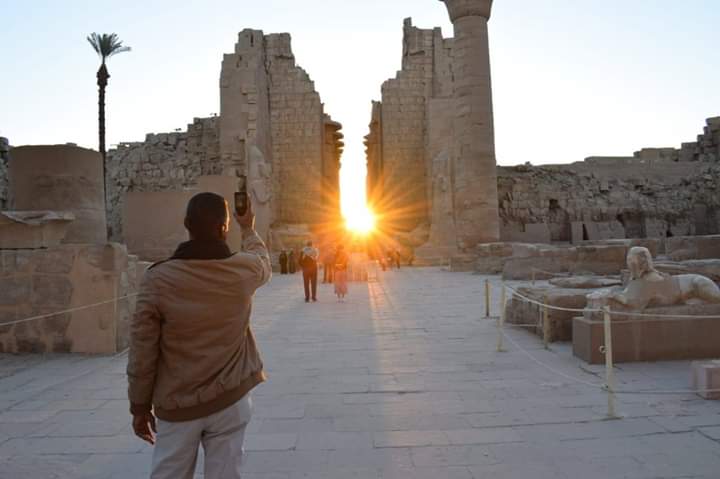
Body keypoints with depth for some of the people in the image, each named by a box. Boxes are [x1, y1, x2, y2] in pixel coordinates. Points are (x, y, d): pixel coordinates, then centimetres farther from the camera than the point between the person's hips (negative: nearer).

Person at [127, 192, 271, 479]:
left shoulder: (158, 278, -13)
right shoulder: (244, 271, -9)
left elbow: (142, 350, -9)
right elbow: (264, 263, 18)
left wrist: (140, 405, 4)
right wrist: (248, 229, 35)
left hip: (177, 404, 0)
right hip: (230, 399, 1)